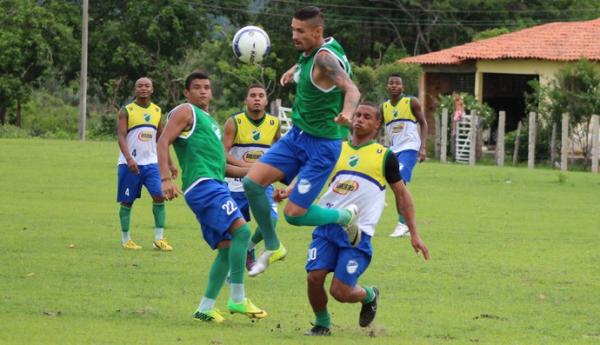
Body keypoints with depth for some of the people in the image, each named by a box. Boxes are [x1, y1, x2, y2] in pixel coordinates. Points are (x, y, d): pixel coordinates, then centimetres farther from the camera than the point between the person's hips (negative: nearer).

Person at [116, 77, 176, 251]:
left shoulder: (157, 111, 11)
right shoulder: (126, 111, -3)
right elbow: (121, 136, -13)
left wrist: (169, 164, 15)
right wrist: (129, 159, -27)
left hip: (151, 163, 3)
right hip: (130, 164, -3)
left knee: (159, 196, -10)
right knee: (127, 201, 3)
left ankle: (159, 238, -4)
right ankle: (125, 239, 15)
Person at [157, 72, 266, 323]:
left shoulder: (209, 120, 28)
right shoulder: (186, 112, 2)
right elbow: (163, 142, -10)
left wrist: (249, 171, 24)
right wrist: (165, 178, -23)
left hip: (215, 186, 10)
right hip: (202, 185, -10)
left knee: (227, 248, 6)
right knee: (241, 229, -21)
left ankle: (205, 309, 9)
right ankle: (237, 299, -21)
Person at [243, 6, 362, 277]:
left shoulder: (325, 57, -23)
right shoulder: (309, 52, 3)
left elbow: (351, 90, -40)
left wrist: (347, 112, -58)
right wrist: (294, 70, 19)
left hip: (322, 145, -8)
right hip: (297, 135, 8)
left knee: (294, 214, -10)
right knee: (252, 182, -7)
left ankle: (346, 217, 19)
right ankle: (272, 247, 9)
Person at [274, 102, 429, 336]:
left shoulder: (385, 156, 6)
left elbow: (401, 194, 11)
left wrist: (414, 234, 9)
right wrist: (288, 192, -5)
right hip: (327, 227, 3)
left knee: (340, 291, -11)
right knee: (314, 278, -12)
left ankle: (369, 295, 24)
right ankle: (322, 323, 16)